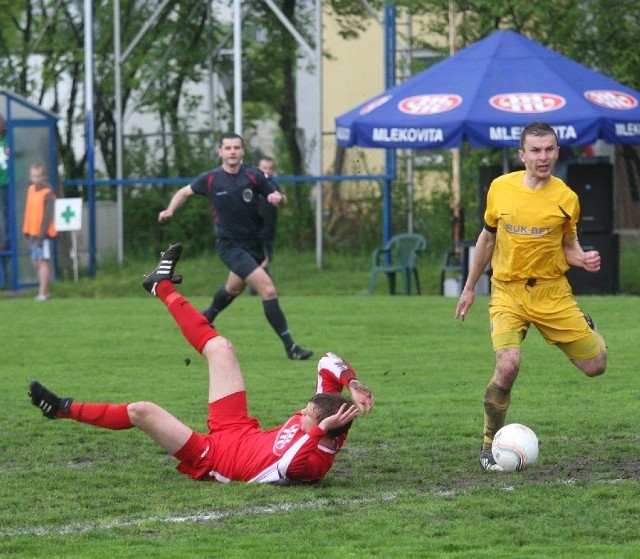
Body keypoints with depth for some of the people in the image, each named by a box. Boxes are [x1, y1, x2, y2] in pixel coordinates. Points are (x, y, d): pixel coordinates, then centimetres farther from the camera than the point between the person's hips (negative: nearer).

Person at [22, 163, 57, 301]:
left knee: (43, 261, -7)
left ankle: (43, 293, -6)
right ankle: (44, 290, 22)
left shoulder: (48, 194, -14)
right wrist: (27, 231, 15)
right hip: (33, 233, 8)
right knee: (35, 261, 12)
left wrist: (41, 235, -20)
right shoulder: (31, 189, 10)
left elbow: (47, 216, -17)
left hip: (43, 233, -8)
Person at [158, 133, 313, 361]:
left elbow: (276, 196, -2)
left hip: (255, 243, 5)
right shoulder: (210, 179, -8)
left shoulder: (253, 175, -5)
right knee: (268, 289, -20)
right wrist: (170, 210, -8)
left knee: (233, 289, 29)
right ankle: (290, 346, -16)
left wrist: (277, 197, -26)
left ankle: (207, 316, 60)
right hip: (230, 245, -5)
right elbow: (185, 192, 8)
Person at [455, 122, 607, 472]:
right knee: (507, 366, -24)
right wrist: (469, 288, 18)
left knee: (595, 366, 0)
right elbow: (488, 237, 13)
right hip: (508, 293, -1)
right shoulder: (500, 189, -2)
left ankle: (585, 328, 37)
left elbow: (568, 246, 9)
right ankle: (490, 446, -4)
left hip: (552, 292, 1)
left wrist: (585, 259, -15)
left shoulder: (565, 198, -5)